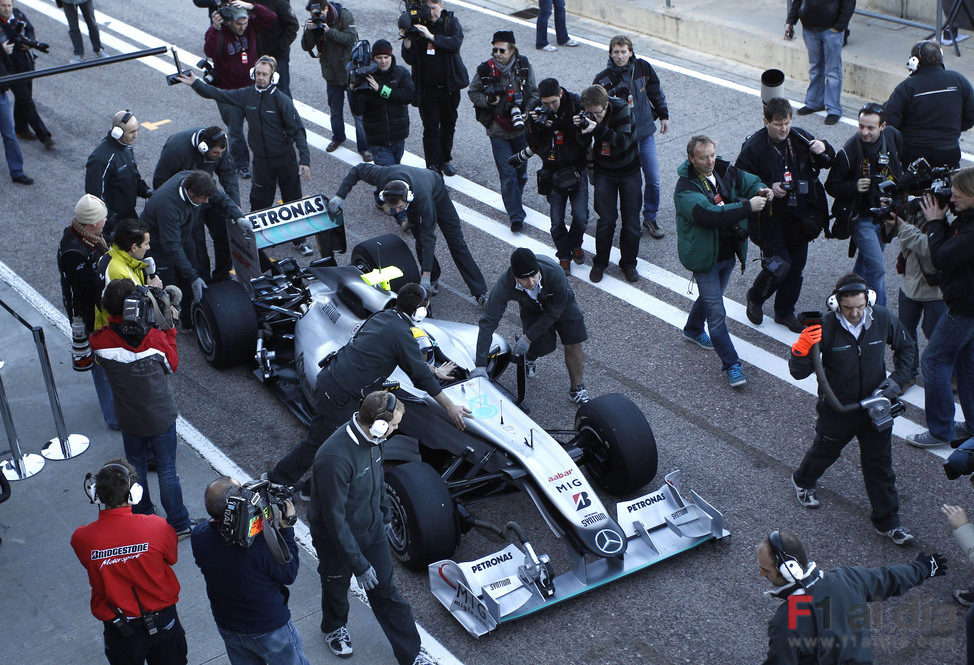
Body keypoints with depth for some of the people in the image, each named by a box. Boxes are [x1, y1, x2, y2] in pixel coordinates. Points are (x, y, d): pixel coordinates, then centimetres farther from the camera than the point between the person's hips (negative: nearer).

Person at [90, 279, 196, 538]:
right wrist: (168, 329, 0)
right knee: (167, 469, 12)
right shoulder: (155, 338, -23)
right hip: (161, 416, -2)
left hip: (129, 418, 2)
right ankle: (178, 524, 24)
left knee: (136, 467, 23)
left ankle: (143, 518, 39)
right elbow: (172, 365, -5)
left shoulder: (100, 340, -20)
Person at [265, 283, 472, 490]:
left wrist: (432, 371, 35)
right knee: (318, 441, 5)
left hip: (327, 377, 9)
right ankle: (275, 480, 16)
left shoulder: (384, 316, 10)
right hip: (337, 394, -9)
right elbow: (421, 377, -10)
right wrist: (450, 407, -2)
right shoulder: (401, 334, -15)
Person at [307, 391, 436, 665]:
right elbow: (335, 519, -32)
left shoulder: (371, 439, -12)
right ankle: (334, 627, 53)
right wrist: (359, 564, -27)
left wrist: (384, 514, 23)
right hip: (336, 539, -6)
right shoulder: (334, 458, -39)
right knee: (337, 588, 23)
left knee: (385, 591, 14)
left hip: (372, 529, 6)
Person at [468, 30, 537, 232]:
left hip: (520, 128, 2)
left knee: (521, 170, 15)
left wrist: (526, 113, -11)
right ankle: (516, 216, 1)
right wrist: (487, 100, -17)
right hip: (498, 130, -2)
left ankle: (514, 202, 39)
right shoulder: (485, 70, -9)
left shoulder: (523, 67, -5)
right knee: (507, 174, -4)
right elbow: (472, 93, 3)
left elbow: (534, 93, 5)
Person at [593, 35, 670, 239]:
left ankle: (650, 218, 23)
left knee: (653, 180, 4)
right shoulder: (604, 78, -11)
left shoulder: (643, 68, -2)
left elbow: (656, 93, 13)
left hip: (646, 133, 3)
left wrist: (663, 116, 18)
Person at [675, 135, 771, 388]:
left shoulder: (725, 172, -4)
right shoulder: (686, 188, -24)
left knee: (711, 295, 28)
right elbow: (709, 215, -37)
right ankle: (731, 364, 1)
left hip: (728, 253, 7)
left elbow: (751, 181, 9)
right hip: (704, 257, -7)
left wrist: (761, 190, -17)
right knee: (716, 311, -5)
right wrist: (748, 206, -40)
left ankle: (693, 330, 55)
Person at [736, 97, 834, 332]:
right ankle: (755, 298, 18)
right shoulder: (754, 146, -12)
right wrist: (768, 189, -21)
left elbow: (828, 163, 14)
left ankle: (785, 311, 30)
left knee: (796, 265, 10)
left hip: (800, 214, 5)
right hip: (771, 215, -5)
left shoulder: (799, 137, 1)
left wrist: (824, 149, -10)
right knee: (779, 264, -12)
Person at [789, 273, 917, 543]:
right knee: (825, 450, 22)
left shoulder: (883, 319, -14)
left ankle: (887, 521, 25)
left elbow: (907, 347, 6)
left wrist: (898, 380, -7)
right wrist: (801, 349, -40)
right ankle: (803, 482, 54)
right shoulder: (824, 326, -24)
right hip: (837, 408, -2)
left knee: (879, 463, 10)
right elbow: (799, 373, -20)